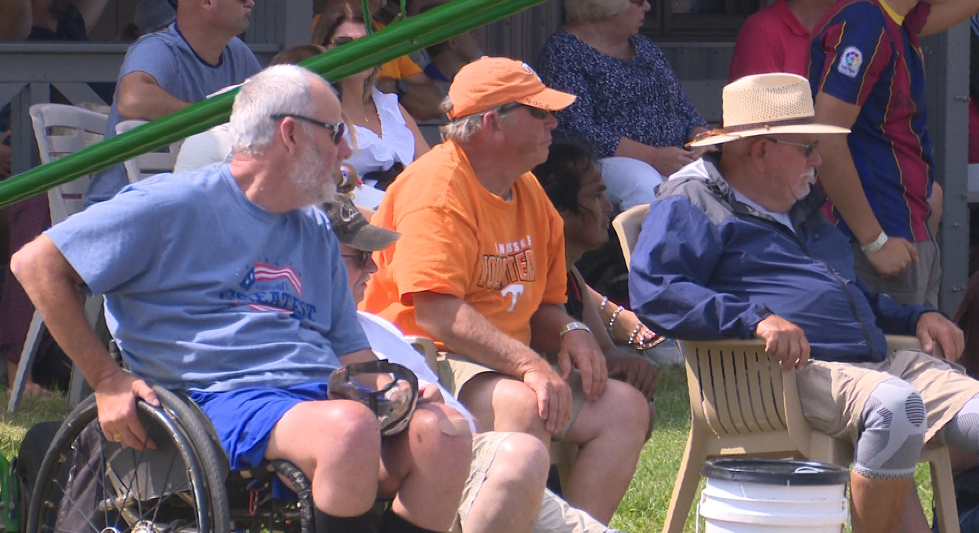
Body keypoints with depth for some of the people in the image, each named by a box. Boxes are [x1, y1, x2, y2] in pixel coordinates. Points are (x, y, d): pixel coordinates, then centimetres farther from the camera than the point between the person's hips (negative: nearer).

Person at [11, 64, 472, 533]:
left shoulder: (316, 233, 26)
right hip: (224, 400, -7)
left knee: (445, 434, -23)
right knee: (350, 427, -37)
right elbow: (37, 264, 1)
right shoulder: (177, 206, 3)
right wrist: (106, 380, -3)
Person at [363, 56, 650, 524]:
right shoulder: (436, 185, -14)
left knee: (624, 408, -5)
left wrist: (570, 332, -1)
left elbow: (543, 305, 23)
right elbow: (434, 311, -23)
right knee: (523, 405, -35)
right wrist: (528, 365, -29)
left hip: (505, 366, 9)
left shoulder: (529, 194, 16)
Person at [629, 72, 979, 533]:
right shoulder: (692, 203, 5)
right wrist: (755, 318, -24)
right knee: (895, 406, -38)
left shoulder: (804, 210, 33)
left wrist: (915, 317, 23)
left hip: (881, 362, 9)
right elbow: (651, 290, -12)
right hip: (796, 370, -9)